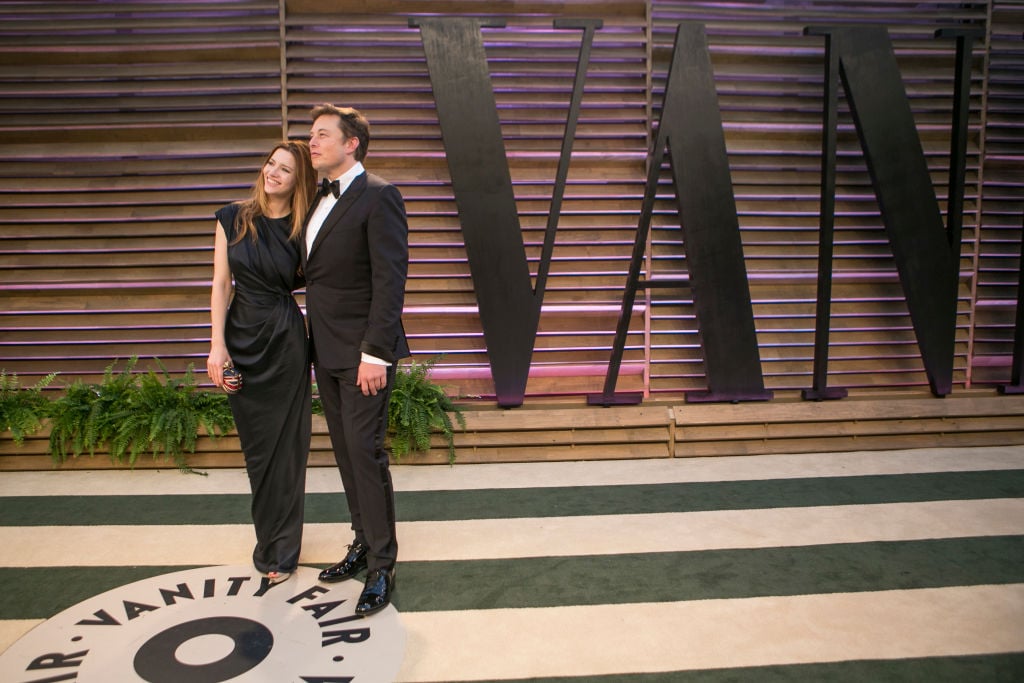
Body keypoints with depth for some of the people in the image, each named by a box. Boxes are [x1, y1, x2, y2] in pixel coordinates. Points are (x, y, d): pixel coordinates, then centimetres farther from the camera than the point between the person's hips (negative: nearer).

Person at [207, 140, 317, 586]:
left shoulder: (303, 228, -3)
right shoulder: (232, 219, 1)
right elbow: (221, 284, 0)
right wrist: (217, 345, -6)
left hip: (286, 342, -2)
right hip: (240, 339, 2)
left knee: (284, 447, 5)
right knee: (255, 446, 12)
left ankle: (279, 550, 20)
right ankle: (271, 542, 30)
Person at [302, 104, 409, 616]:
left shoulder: (378, 196, -11)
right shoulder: (320, 199, 15)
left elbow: (389, 278, -17)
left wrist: (375, 353, -22)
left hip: (361, 351, -8)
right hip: (325, 350, 8)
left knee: (365, 453, -4)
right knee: (345, 453, 15)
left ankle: (381, 566, 9)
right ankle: (363, 545, 29)